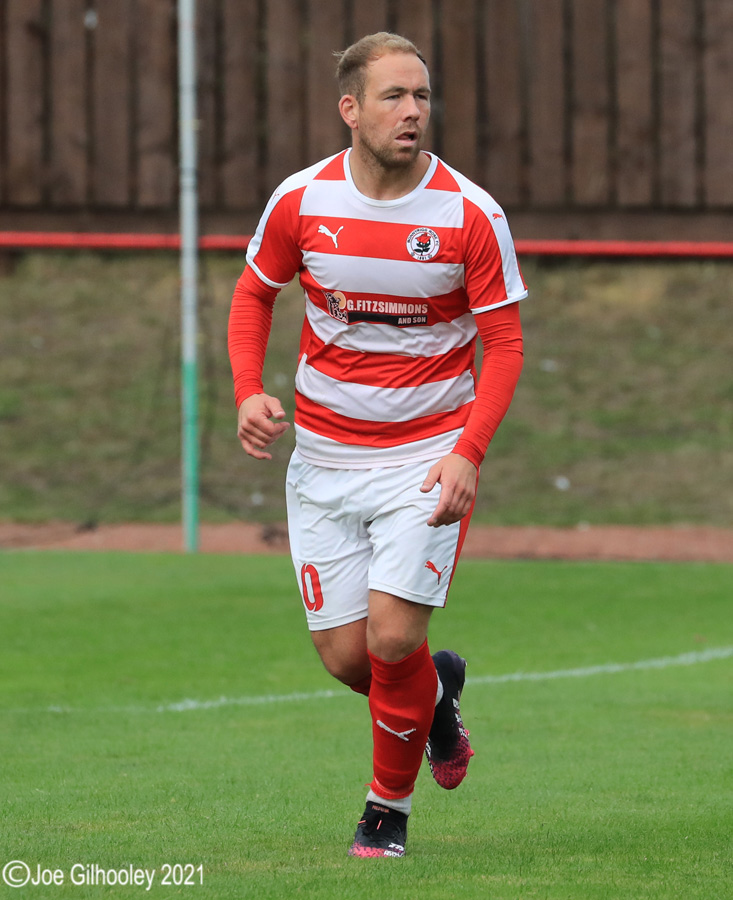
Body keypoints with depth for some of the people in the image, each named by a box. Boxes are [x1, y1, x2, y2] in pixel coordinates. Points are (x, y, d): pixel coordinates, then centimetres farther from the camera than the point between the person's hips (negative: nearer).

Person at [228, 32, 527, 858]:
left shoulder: (471, 215, -11)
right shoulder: (299, 201, -6)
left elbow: (504, 344, -6)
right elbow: (254, 293, 12)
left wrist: (468, 453, -19)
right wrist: (249, 392, -5)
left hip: (428, 455, -2)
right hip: (324, 455, 2)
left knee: (392, 639, -15)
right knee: (344, 655, -1)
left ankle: (388, 807, 10)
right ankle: (437, 690, 35)